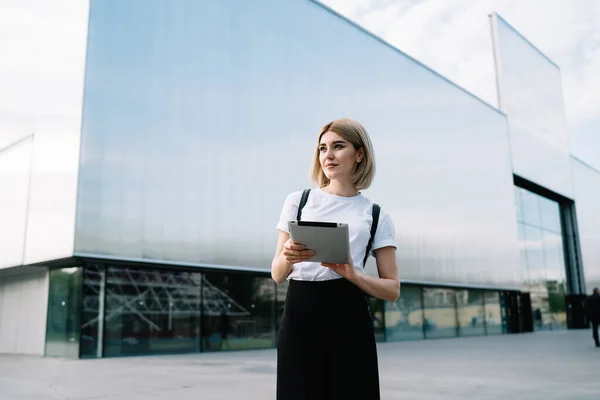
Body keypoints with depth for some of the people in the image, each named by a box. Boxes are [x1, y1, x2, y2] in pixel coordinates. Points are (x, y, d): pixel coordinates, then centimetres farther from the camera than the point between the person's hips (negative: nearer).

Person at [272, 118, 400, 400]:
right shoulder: (297, 201, 9)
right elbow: (277, 275, 7)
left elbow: (392, 290, 5)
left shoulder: (376, 216, 7)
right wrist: (287, 257, -16)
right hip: (299, 315, 1)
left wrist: (351, 273, -13)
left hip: (348, 318, 0)